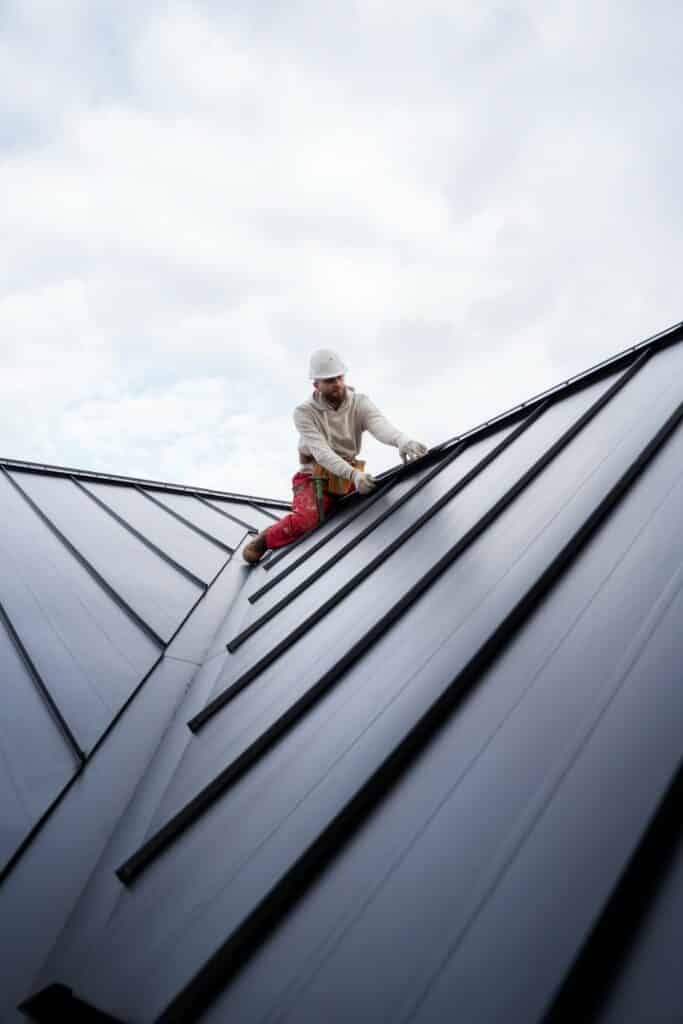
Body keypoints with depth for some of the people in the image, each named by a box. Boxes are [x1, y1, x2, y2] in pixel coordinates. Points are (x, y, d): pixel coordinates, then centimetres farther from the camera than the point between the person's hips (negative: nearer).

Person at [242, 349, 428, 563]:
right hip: (314, 477, -4)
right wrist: (353, 474, -42)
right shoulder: (304, 412, -10)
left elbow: (380, 425, -26)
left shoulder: (360, 403, -4)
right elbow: (321, 451, -25)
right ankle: (264, 541, -3)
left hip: (348, 477, 4)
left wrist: (402, 440, -51)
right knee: (307, 518, -31)